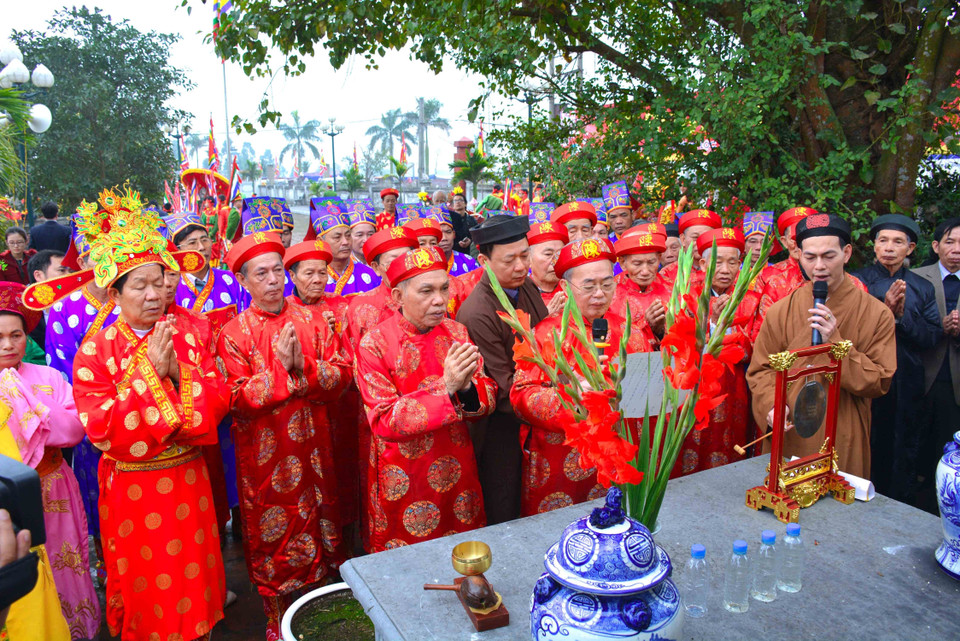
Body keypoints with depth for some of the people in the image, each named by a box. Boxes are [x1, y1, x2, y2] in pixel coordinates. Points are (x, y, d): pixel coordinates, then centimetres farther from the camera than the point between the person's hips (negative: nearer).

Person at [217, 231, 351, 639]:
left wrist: (303, 366, -21)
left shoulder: (311, 321, 1)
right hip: (264, 455, -2)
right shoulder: (233, 334, -6)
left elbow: (340, 376, -5)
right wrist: (279, 367, -21)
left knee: (319, 526, 16)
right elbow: (237, 399, -14)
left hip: (313, 449, 3)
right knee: (273, 537, 10)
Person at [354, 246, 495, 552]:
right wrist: (445, 386, -30)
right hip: (403, 480, -3)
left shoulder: (456, 332, -2)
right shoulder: (375, 344, -14)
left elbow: (489, 396, -3)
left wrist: (467, 387, -26)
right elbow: (384, 422, -20)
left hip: (458, 473, 4)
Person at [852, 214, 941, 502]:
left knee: (903, 454, 11)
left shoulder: (923, 288, 8)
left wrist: (902, 316, -15)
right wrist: (884, 312, -21)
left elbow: (933, 337, -1)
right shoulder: (857, 281, -1)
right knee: (868, 449, 6)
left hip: (906, 385, 3)